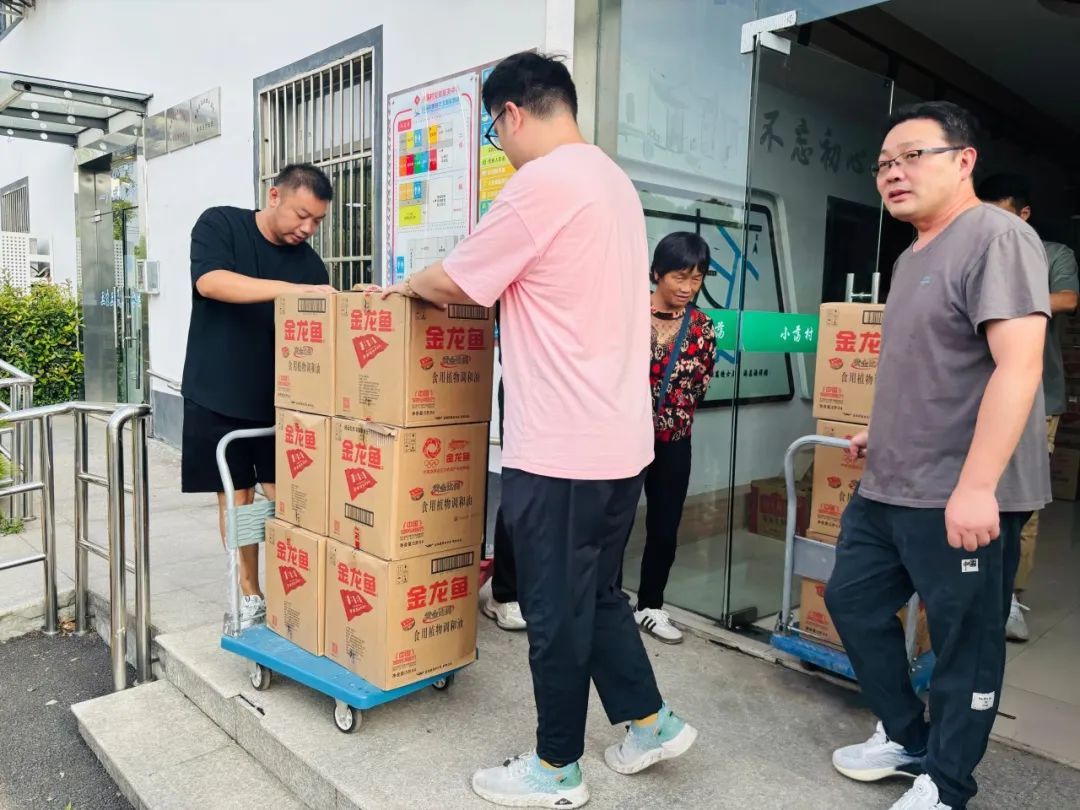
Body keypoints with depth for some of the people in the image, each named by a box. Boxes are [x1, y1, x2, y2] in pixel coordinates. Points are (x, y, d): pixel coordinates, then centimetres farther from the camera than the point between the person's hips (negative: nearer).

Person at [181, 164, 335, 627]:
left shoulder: (309, 262, 1)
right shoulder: (219, 225, -5)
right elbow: (210, 281, -24)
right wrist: (291, 289, -33)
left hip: (280, 401, 2)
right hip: (219, 398, -2)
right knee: (236, 498, 6)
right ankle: (249, 597, 19)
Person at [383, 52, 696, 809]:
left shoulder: (541, 184, -15)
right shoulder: (614, 180, 15)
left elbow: (455, 283, -7)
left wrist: (404, 284, 13)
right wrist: (479, 291, 26)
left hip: (560, 447, -9)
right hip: (620, 437, 9)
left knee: (556, 611, 6)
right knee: (596, 593, 22)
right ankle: (651, 721, 34)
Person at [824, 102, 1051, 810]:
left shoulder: (997, 237, -12)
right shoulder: (912, 257, 16)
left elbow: (1018, 365, -22)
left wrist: (975, 486, -27)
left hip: (962, 497, -10)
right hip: (886, 488, 10)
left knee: (966, 643, 5)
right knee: (853, 601, 17)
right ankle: (906, 737, 36)